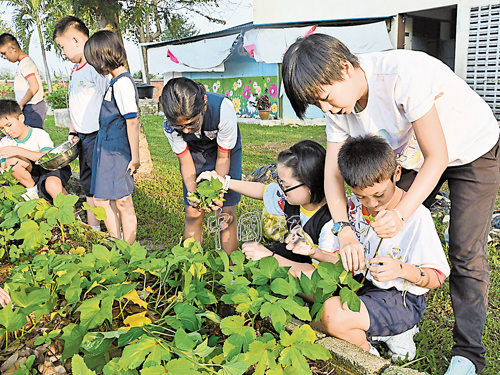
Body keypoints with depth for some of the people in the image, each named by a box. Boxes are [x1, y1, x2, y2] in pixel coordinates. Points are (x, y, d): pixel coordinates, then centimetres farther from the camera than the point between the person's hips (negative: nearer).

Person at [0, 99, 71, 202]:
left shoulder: (39, 134, -15)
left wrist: (19, 151, -38)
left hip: (51, 170, -5)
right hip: (32, 173, 5)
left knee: (52, 184, -39)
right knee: (11, 160, -23)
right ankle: (33, 189, -4)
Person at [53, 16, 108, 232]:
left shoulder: (96, 67, -15)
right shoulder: (74, 71, 16)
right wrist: (73, 132, 17)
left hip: (98, 138, -10)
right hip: (83, 139, 10)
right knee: (88, 185, 18)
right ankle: (93, 231, 32)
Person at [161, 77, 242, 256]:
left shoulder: (223, 109, -38)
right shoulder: (170, 125, -30)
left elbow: (223, 158, -24)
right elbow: (186, 162, -16)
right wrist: (193, 192, -32)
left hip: (225, 149, -2)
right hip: (194, 153, 2)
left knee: (227, 213, -7)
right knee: (192, 214, -2)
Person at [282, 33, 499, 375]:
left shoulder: (403, 74, -38)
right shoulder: (339, 103, -17)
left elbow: (437, 158, -32)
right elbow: (333, 171, -16)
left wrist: (401, 213, -43)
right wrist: (344, 231, -29)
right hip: (413, 157, 6)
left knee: (466, 254, -6)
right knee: (398, 238, -1)